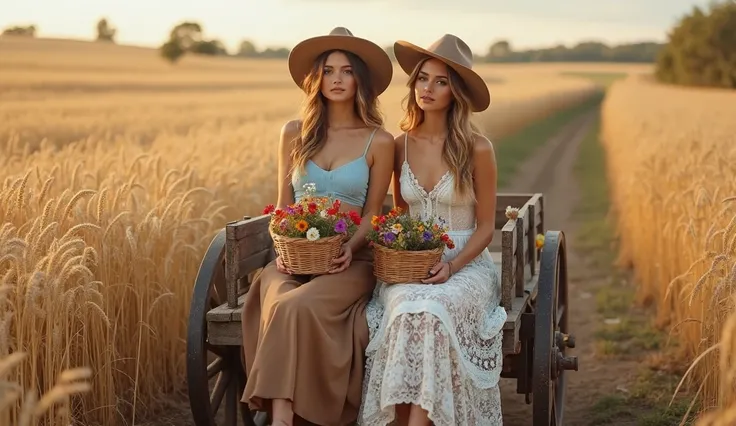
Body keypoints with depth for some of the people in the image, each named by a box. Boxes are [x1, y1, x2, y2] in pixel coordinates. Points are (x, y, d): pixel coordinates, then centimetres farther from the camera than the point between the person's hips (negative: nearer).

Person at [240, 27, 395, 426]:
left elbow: (372, 212, 4)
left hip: (349, 261, -2)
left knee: (298, 307, -33)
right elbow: (283, 203, 11)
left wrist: (350, 247, -15)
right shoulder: (295, 133, 9)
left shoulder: (379, 141, 2)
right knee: (282, 307, -32)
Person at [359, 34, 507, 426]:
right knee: (405, 311, -32)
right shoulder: (401, 145, 6)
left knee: (431, 310, -35)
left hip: (465, 263, -2)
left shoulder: (477, 149, -4)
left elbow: (485, 226, 1)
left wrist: (453, 266, -15)